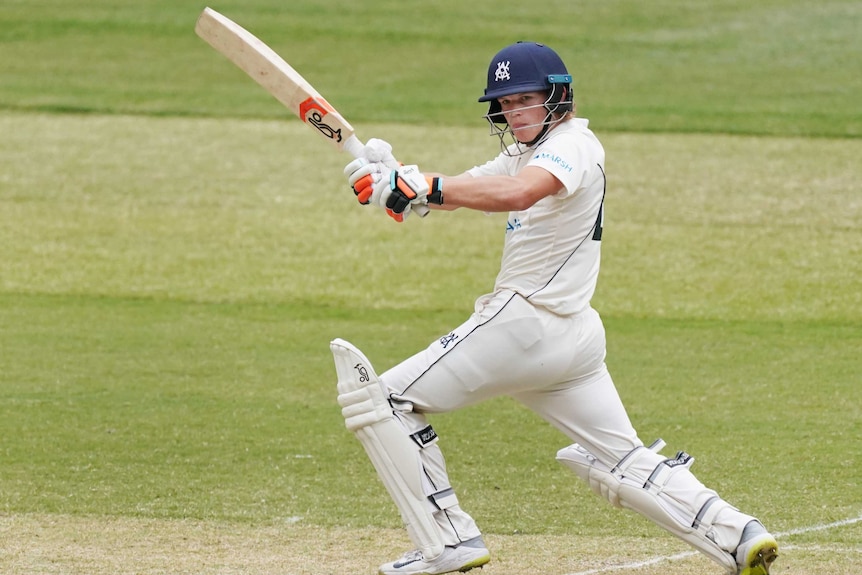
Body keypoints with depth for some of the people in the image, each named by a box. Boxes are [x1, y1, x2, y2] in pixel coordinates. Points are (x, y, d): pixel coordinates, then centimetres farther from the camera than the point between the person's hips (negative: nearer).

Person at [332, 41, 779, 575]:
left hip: (525, 324, -10)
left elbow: (517, 193, -32)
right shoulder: (527, 152, 20)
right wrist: (392, 177, -7)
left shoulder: (574, 145, -11)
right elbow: (462, 190, 12)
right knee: (623, 460, 10)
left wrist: (423, 188, -33)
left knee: (389, 398, -2)